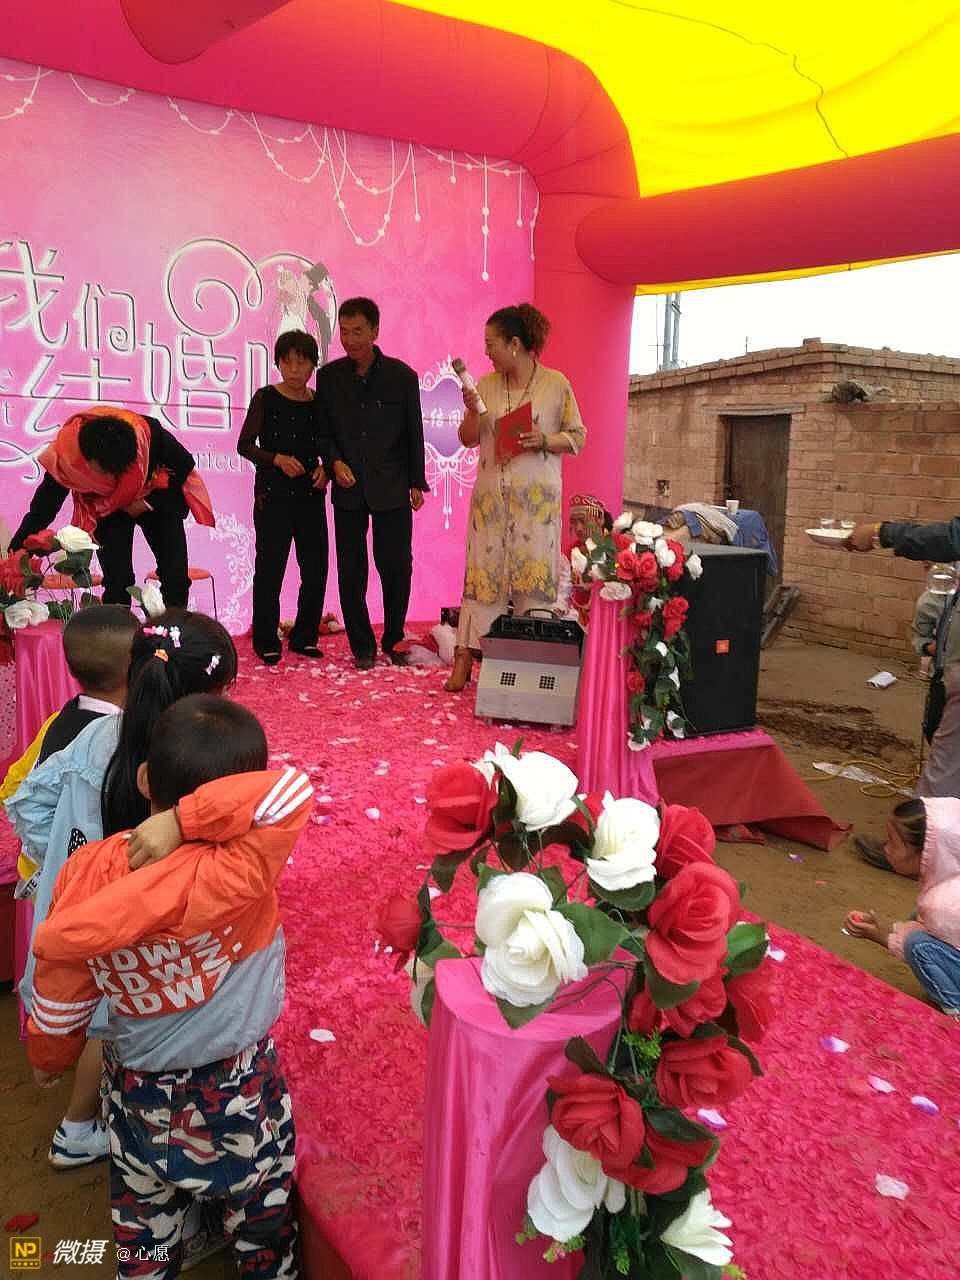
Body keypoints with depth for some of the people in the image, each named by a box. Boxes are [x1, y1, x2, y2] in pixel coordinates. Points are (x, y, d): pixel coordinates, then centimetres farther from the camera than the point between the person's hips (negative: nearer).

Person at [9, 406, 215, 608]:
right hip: (106, 507, 0)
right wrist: (15, 554, -29)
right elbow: (41, 510, -22)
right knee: (117, 583, -11)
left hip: (156, 497, 1)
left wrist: (149, 502, -18)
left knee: (176, 577, -6)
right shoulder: (65, 454, -32)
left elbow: (185, 464, -15)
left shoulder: (149, 433, -35)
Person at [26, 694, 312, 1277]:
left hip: (137, 1093, 4)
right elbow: (292, 791, -40)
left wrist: (48, 1059, 13)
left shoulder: (89, 869, -19)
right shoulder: (233, 876, -33)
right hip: (240, 1095, -3)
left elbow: (61, 991, -6)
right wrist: (187, 819, -36)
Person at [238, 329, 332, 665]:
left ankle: (304, 637, 21)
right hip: (273, 495, -3)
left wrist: (325, 469, -7)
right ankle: (266, 641, 12)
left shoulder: (320, 403, 7)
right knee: (270, 569, 0)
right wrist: (278, 459, -19)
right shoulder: (265, 398, -2)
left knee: (316, 569, 5)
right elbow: (244, 445, -3)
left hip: (310, 496, 4)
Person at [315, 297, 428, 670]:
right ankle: (363, 647, 16)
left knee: (397, 568, 1)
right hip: (348, 488, 2)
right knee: (351, 571, 4)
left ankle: (394, 642, 19)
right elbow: (322, 429, 9)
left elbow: (414, 433, 4)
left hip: (392, 489, -1)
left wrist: (417, 483, 3)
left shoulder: (402, 375, 0)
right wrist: (335, 462, -9)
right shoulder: (328, 376, 4)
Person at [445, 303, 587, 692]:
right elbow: (468, 440, 10)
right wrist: (472, 411, -8)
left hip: (537, 498, -3)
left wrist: (544, 441, -15)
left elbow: (578, 437, 2)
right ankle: (465, 657, 6)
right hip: (490, 494, 3)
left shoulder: (556, 383, -2)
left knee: (535, 575, 0)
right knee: (482, 570, 2)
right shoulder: (486, 384, 8)